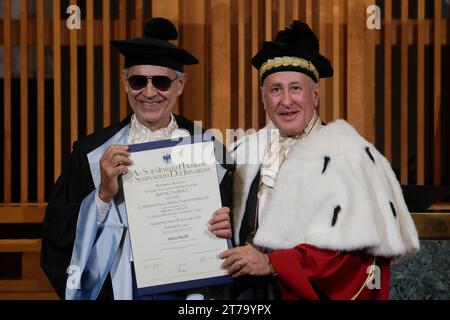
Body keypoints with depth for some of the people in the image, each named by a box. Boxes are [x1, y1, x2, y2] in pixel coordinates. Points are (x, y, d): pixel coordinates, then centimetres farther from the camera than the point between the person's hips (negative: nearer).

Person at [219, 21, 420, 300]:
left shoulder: (344, 153, -11)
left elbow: (355, 246, -19)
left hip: (320, 291, -4)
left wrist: (272, 263, -22)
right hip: (246, 290, 5)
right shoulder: (246, 151, 4)